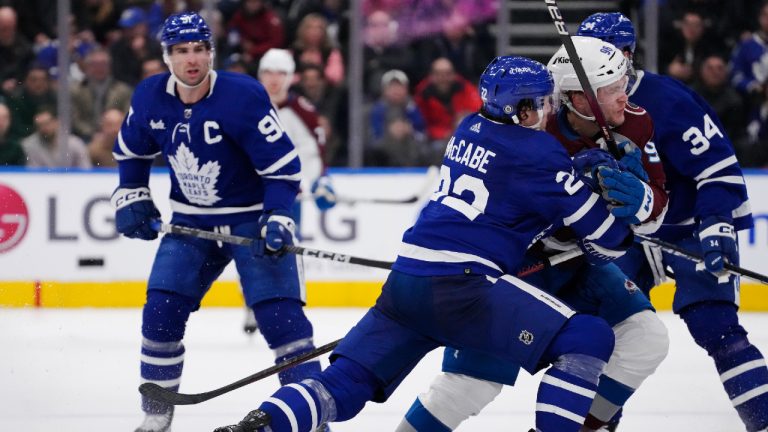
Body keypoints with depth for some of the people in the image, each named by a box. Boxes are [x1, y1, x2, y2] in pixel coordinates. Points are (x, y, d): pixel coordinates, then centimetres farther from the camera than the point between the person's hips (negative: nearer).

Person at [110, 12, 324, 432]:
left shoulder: (243, 95, -23)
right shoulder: (150, 97, -7)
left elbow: (282, 163, -20)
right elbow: (130, 150, 14)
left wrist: (277, 220, -26)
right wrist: (130, 197, 6)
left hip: (253, 216, -4)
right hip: (191, 220, 5)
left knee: (280, 315, -13)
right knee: (160, 314, -3)